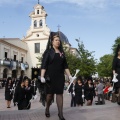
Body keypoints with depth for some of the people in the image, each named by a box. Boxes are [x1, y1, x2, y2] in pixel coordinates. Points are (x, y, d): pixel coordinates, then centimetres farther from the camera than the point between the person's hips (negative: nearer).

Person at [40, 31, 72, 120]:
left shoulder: (62, 52, 12)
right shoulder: (48, 52, -1)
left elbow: (65, 65, 13)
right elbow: (44, 65, -8)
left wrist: (69, 75, 6)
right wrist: (42, 76, -18)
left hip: (60, 76, 3)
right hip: (50, 76, -3)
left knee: (60, 93, -2)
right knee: (50, 93, 6)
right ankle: (47, 109, 31)